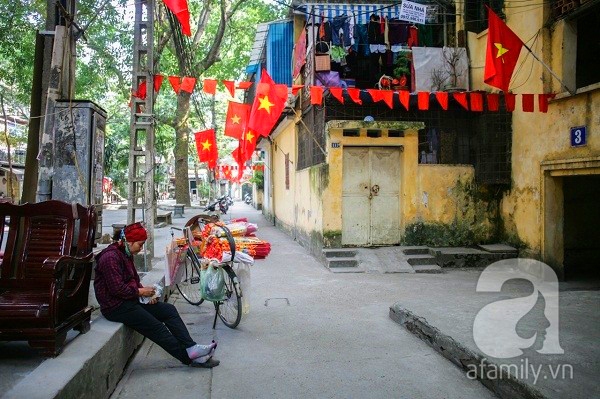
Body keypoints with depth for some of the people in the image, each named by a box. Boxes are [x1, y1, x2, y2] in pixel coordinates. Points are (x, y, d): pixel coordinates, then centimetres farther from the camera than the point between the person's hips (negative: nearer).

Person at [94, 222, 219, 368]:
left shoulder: (126, 254, 13)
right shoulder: (110, 257, -19)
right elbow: (117, 288, -25)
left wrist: (145, 294, 0)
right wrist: (141, 291, -13)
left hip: (131, 300, 10)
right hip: (116, 306, -10)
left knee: (169, 310, -4)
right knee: (156, 327, -15)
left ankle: (191, 348, -13)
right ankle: (189, 358, -8)